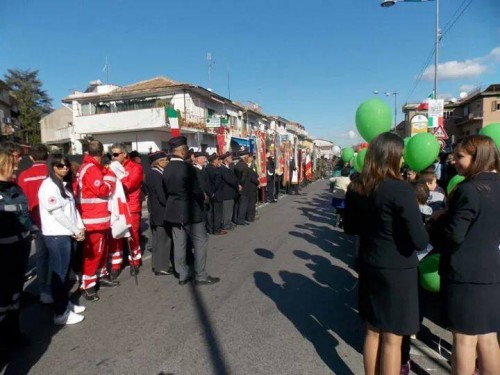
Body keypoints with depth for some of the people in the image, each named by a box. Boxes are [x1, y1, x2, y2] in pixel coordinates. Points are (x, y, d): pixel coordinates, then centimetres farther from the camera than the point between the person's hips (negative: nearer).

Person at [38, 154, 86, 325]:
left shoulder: (65, 184, 14)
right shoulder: (49, 185, -13)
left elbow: (73, 208, 12)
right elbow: (57, 213, -17)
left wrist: (80, 228, 0)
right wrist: (76, 231, -11)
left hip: (68, 234, 8)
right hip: (56, 235, -8)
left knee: (65, 271, 17)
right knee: (59, 273, -1)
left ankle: (66, 303, 30)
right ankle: (60, 313, 8)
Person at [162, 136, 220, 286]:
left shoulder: (167, 169, 5)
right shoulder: (187, 167, -18)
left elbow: (166, 191, 10)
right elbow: (196, 191, -17)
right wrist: (203, 200, 3)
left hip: (174, 211, 8)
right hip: (190, 211, -8)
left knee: (179, 243, 11)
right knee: (200, 241, 3)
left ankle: (183, 275, 20)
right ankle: (200, 276, 8)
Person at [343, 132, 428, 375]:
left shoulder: (356, 188, -1)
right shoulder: (400, 189, -21)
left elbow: (349, 228, 11)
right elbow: (420, 241, -21)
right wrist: (424, 229, 0)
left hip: (369, 267, 6)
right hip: (398, 271, -6)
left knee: (372, 332, 21)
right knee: (392, 339, 10)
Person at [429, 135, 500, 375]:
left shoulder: (469, 190, -19)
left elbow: (453, 236, -20)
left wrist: (439, 219, -3)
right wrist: (448, 218, 16)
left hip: (466, 274, -8)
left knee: (464, 339, 7)